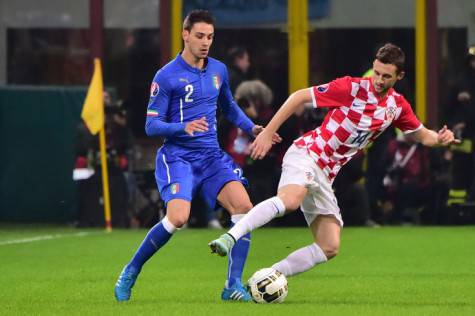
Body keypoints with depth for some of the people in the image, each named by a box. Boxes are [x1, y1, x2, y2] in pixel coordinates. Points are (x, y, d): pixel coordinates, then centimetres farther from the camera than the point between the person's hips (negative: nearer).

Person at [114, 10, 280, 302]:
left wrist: (252, 128, 12)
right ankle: (130, 272, -4)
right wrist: (184, 127, -24)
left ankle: (233, 285, -11)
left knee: (243, 207, -17)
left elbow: (229, 108, 29)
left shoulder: (219, 70, 11)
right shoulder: (167, 76, -7)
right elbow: (152, 126, -7)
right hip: (178, 156, -5)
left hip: (212, 156, 5)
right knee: (178, 217, -26)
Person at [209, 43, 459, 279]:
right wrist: (267, 133, -11)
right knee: (290, 199, -40)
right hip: (306, 153, -7)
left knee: (330, 248, -1)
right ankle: (230, 238, -46)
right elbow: (300, 96, -6)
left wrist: (439, 139, -3)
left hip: (325, 175, 7)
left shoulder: (398, 106, 8)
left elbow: (421, 135, 22)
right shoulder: (352, 88, -11)